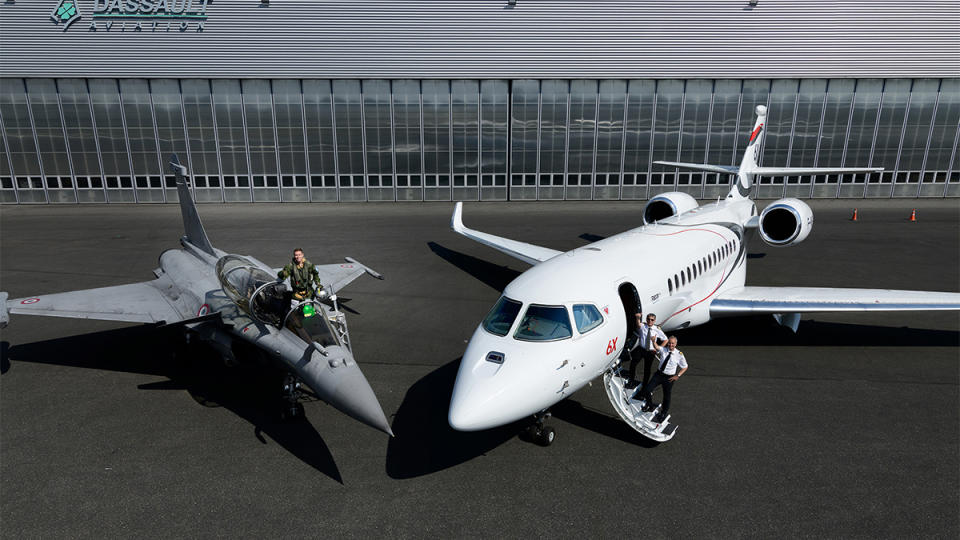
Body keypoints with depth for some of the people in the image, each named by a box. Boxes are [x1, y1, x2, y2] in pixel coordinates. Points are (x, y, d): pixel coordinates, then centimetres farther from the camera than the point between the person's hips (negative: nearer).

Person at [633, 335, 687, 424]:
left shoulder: (679, 354, -8)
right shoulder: (663, 350, -3)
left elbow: (685, 367, 2)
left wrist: (678, 376, -6)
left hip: (669, 377, -2)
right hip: (658, 374, 2)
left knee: (667, 396, 12)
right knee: (647, 390, -9)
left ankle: (663, 414, 37)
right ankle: (650, 405, 20)